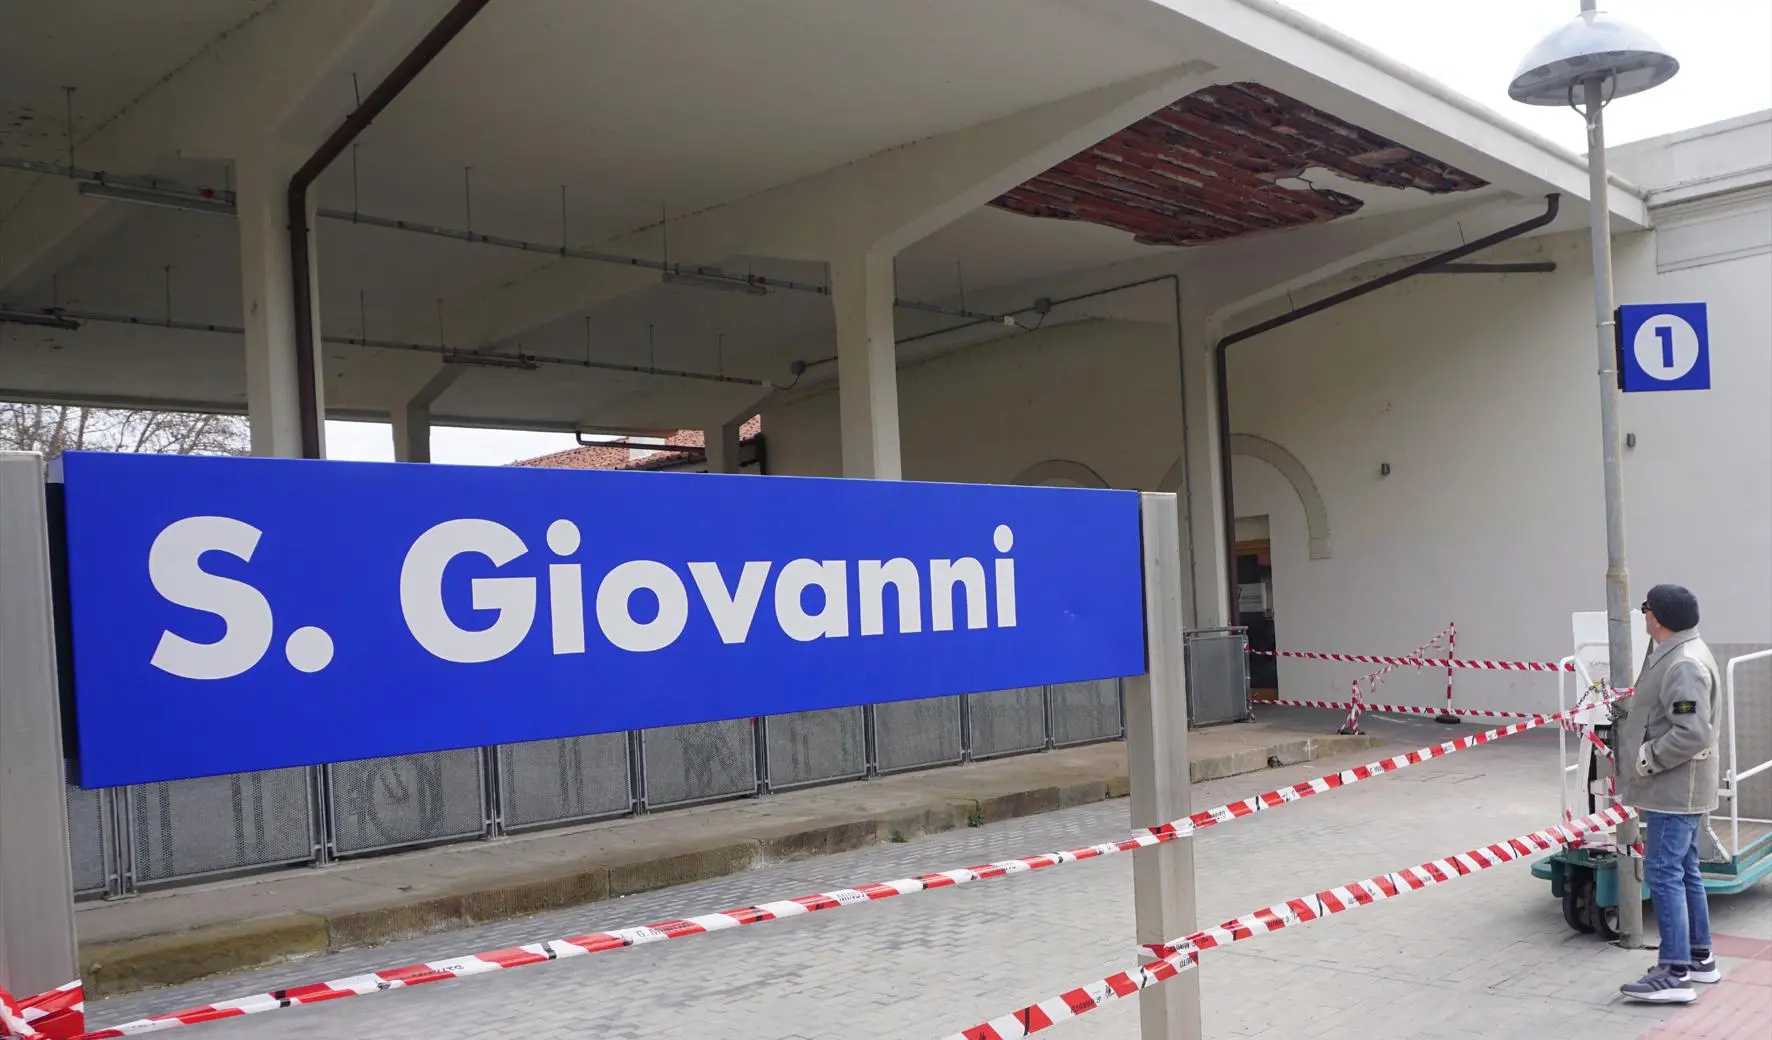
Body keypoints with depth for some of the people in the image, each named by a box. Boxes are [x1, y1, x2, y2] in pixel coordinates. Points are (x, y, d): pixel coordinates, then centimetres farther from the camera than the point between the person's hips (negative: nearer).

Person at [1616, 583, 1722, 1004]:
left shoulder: (1685, 664, -22)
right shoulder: (1674, 653, 11)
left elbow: (1693, 733, -26)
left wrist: (1647, 758, -18)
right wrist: (1626, 708, 10)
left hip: (1675, 790, -11)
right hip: (1677, 788, 11)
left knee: (1664, 873, -8)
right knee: (1684, 871, 19)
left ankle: (1675, 974, -5)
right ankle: (1699, 957, 30)